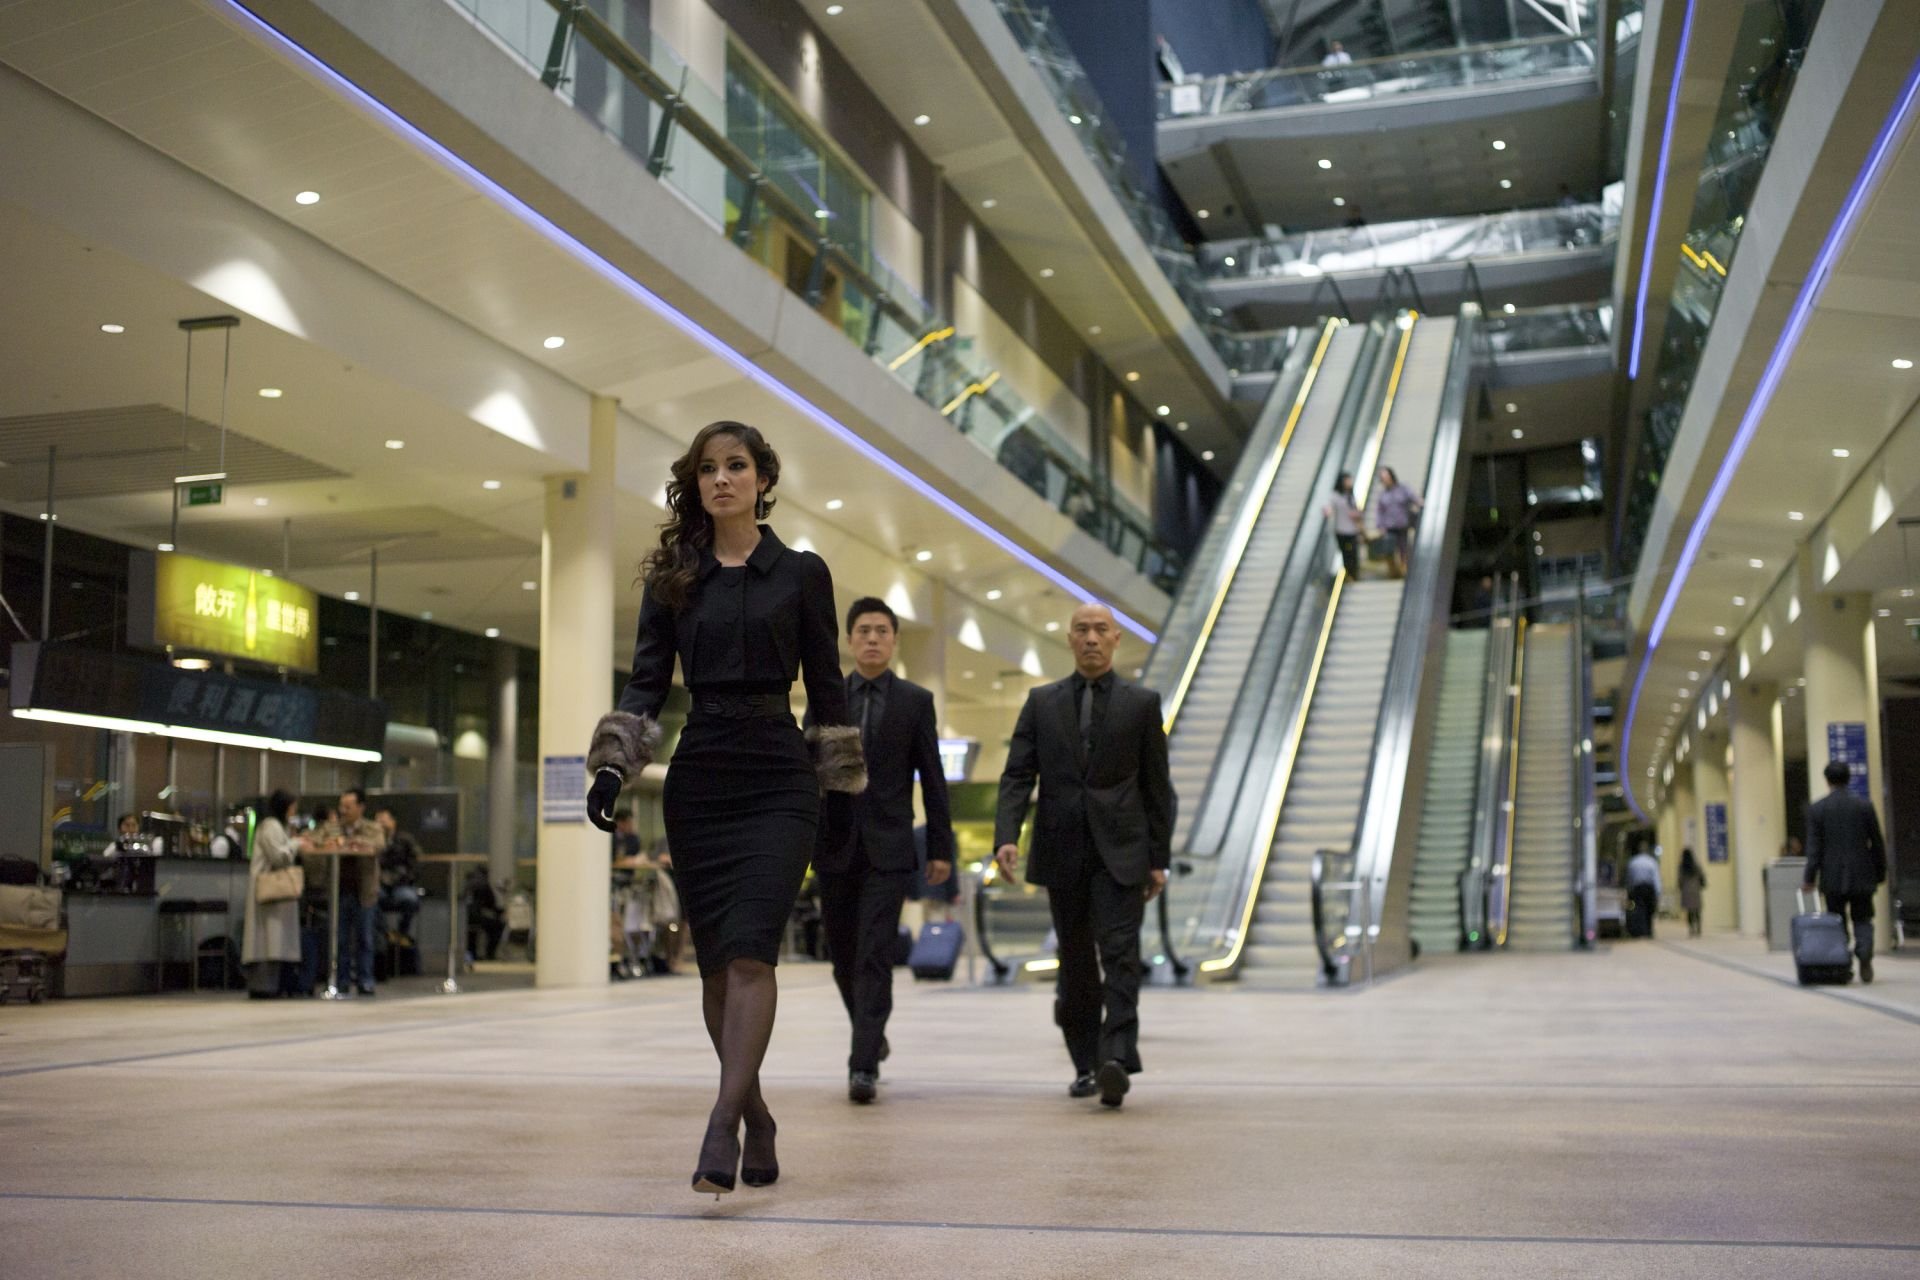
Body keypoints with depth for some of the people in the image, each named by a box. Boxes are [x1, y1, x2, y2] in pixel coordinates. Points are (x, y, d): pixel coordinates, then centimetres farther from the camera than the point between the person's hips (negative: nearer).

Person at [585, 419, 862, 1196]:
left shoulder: (801, 573, 4)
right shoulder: (671, 576, 9)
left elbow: (825, 688, 7)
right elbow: (646, 683, 6)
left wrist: (840, 787, 7)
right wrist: (613, 765, -7)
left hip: (779, 780, -3)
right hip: (698, 779, 3)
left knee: (749, 952, -15)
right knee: (716, 962, 5)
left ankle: (722, 1126, -19)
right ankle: (755, 1117, 18)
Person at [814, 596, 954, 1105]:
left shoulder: (916, 701, 3)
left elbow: (932, 779, 2)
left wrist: (941, 847, -1)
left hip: (888, 849, -3)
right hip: (836, 847, 3)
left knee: (874, 956, -11)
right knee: (843, 954, 11)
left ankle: (864, 1065, -11)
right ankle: (870, 1034, 35)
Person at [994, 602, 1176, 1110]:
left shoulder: (1141, 703, 5)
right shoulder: (1042, 702, 8)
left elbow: (1156, 786, 6)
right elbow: (1017, 775, 2)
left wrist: (1159, 859, 2)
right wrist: (1006, 836, -14)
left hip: (1120, 851, -2)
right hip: (1062, 852, 2)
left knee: (1120, 954, -13)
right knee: (1075, 963, 9)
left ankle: (1116, 1060, -20)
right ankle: (1086, 1064, 20)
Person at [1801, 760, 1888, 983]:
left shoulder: (1816, 808, -4)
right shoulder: (1865, 806, -1)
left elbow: (1814, 846, -7)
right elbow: (1877, 843, 3)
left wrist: (1809, 877, -4)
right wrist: (1881, 872, 13)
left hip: (1832, 877, 0)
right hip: (1861, 876, 0)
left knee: (1837, 923, 10)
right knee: (1862, 919, 7)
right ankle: (1864, 953, -19)